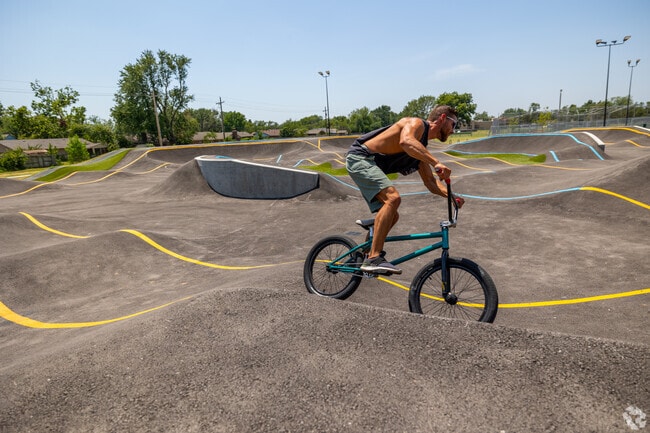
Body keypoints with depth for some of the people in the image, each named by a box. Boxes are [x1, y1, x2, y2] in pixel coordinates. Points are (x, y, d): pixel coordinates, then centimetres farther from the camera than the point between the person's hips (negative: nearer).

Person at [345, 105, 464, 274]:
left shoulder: (421, 149, 18)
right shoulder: (416, 123, -9)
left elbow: (431, 182, 16)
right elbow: (406, 141, -33)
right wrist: (436, 163, -38)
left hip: (370, 167, 10)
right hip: (360, 157, -10)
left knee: (392, 216, 10)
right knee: (393, 197, -28)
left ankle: (363, 255, 22)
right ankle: (374, 258, -26)